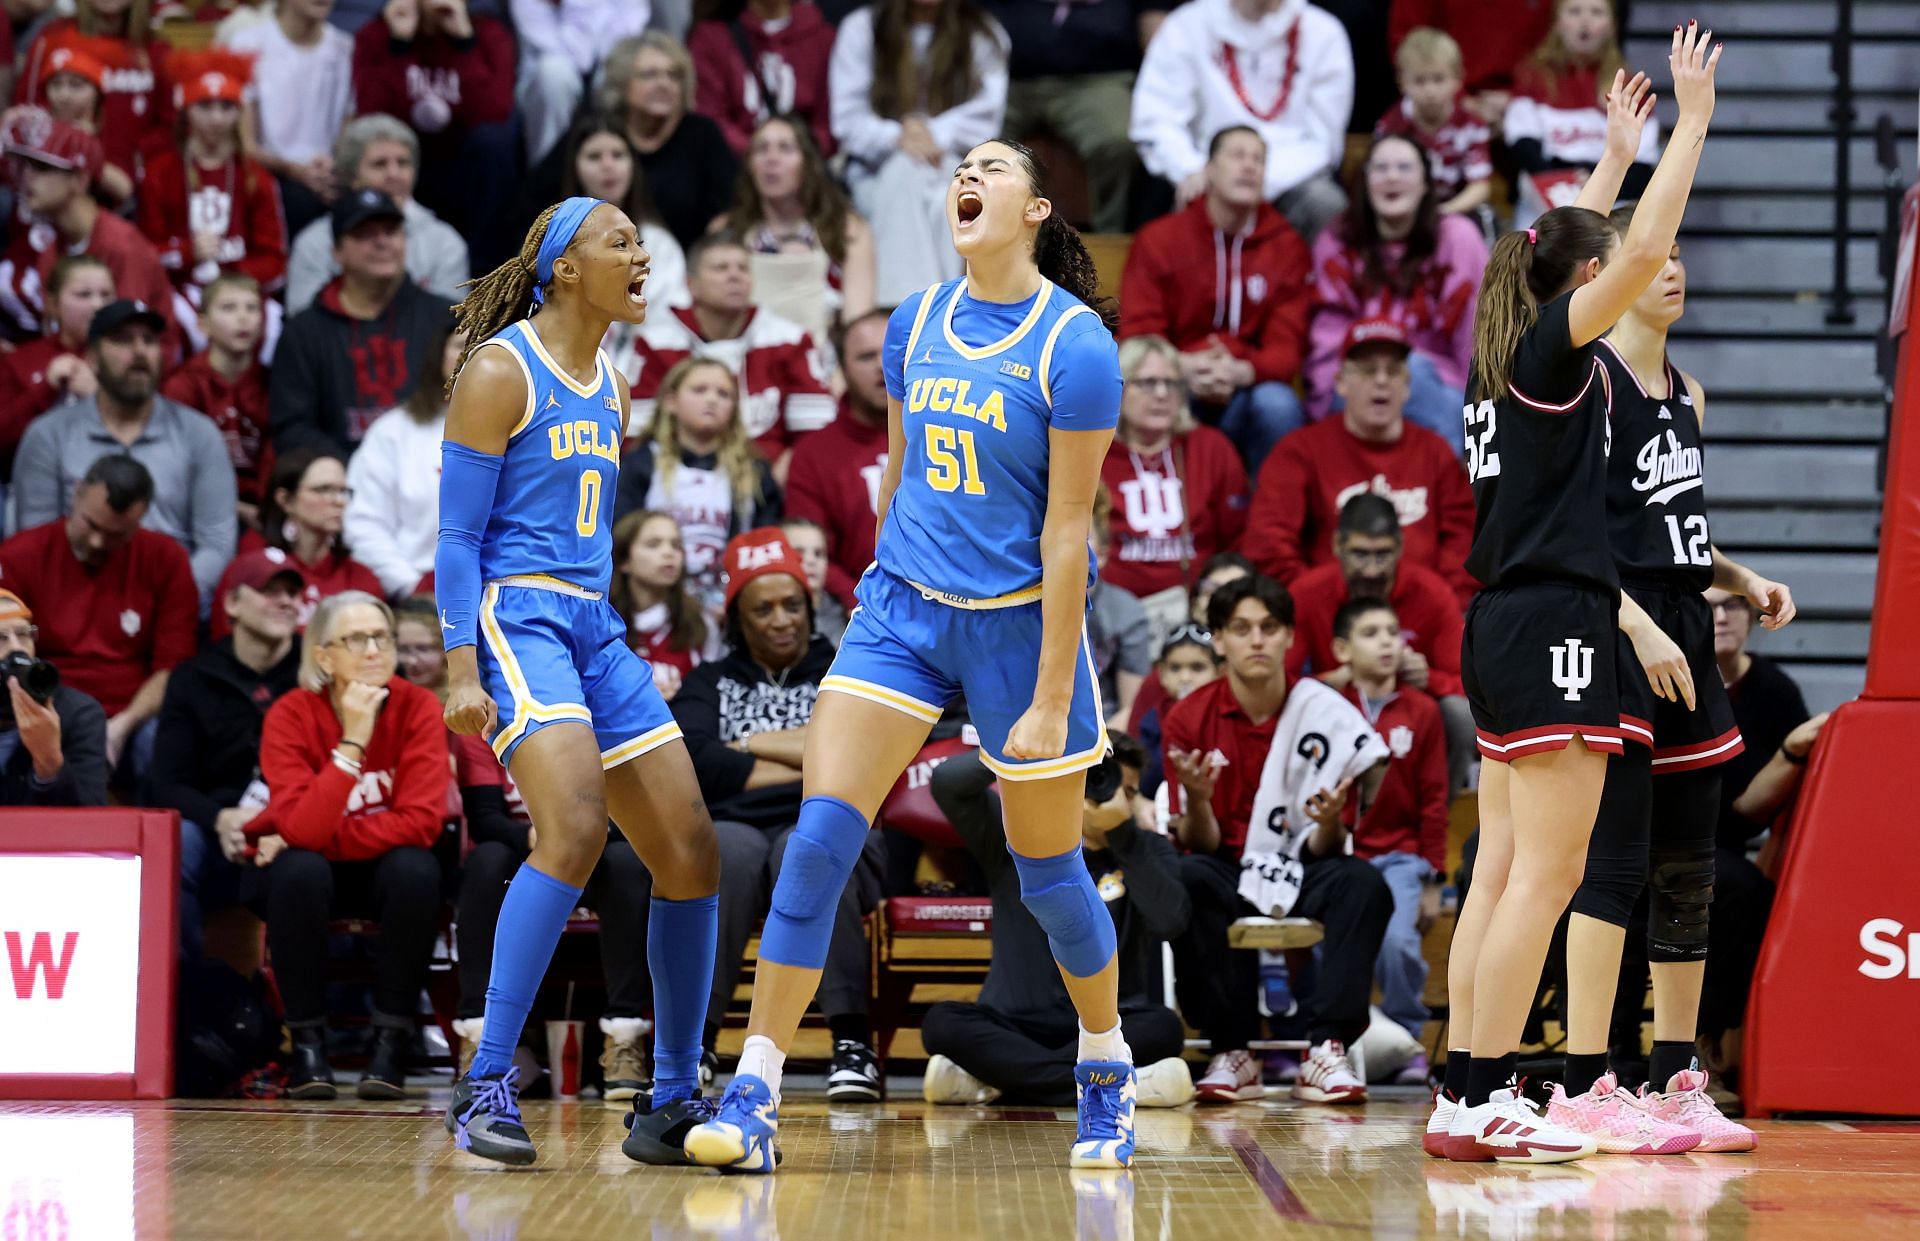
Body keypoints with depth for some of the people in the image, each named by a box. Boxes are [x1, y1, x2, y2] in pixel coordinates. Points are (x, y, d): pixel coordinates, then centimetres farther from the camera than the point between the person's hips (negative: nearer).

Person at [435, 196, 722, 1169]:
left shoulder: (608, 388, 17)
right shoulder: (499, 370, -6)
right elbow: (457, 533, -10)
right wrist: (462, 668, -19)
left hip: (595, 629, 9)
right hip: (516, 620, -9)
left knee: (691, 853, 3)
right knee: (575, 829, -28)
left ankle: (673, 1104, 13)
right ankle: (485, 1085, -23)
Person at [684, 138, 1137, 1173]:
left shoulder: (1073, 343, -13)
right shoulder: (915, 324, 4)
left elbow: (1066, 530, -14)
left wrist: (1051, 702, -14)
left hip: (1021, 619, -4)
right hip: (903, 610, 4)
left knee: (1047, 870, 8)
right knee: (820, 837, -10)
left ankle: (1106, 1072, 33)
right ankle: (753, 1100, -9)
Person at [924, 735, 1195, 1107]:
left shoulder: (1146, 852, 7)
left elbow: (1170, 921, -13)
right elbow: (948, 781, -9)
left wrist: (1122, 830, -21)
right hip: (1015, 1026, 0)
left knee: (1163, 1026, -31)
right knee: (941, 1022, -29)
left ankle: (993, 1080, -29)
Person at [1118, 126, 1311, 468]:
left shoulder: (1287, 246, 3)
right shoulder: (1158, 240, 3)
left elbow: (1287, 348, -4)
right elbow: (1137, 339, -3)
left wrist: (1241, 372, -28)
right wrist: (1183, 369, -27)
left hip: (1248, 388, 1)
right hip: (1177, 387, -1)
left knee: (1277, 402, -33)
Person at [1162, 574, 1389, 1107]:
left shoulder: (1326, 714, -7)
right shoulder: (1188, 719, -5)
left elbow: (1323, 850, -7)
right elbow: (1198, 844, -6)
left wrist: (1329, 823, -31)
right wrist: (1197, 801, -28)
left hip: (1302, 873, 0)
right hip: (1229, 873, 0)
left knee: (1364, 884, -32)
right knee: (1183, 880, -33)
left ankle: (1327, 1052, -34)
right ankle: (1231, 1051, -25)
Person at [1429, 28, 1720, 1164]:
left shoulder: (1512, 354, 15)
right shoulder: (1556, 349, -7)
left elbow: (1575, 253, 35)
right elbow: (1642, 251, -20)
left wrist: (1616, 156, 41)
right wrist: (1694, 119, -12)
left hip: (1508, 629, 9)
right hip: (1553, 630, -9)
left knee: (1505, 870, 8)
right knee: (1547, 872, -9)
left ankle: (1464, 1097, 7)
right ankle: (1487, 1098, -11)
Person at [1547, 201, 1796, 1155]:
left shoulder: (1686, 393, 18)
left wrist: (1744, 580, 12)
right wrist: (1631, 622, -23)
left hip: (1683, 639, 9)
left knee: (1687, 869, 9)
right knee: (1616, 860, -13)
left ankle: (1675, 1080, 16)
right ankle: (1585, 1090, -14)